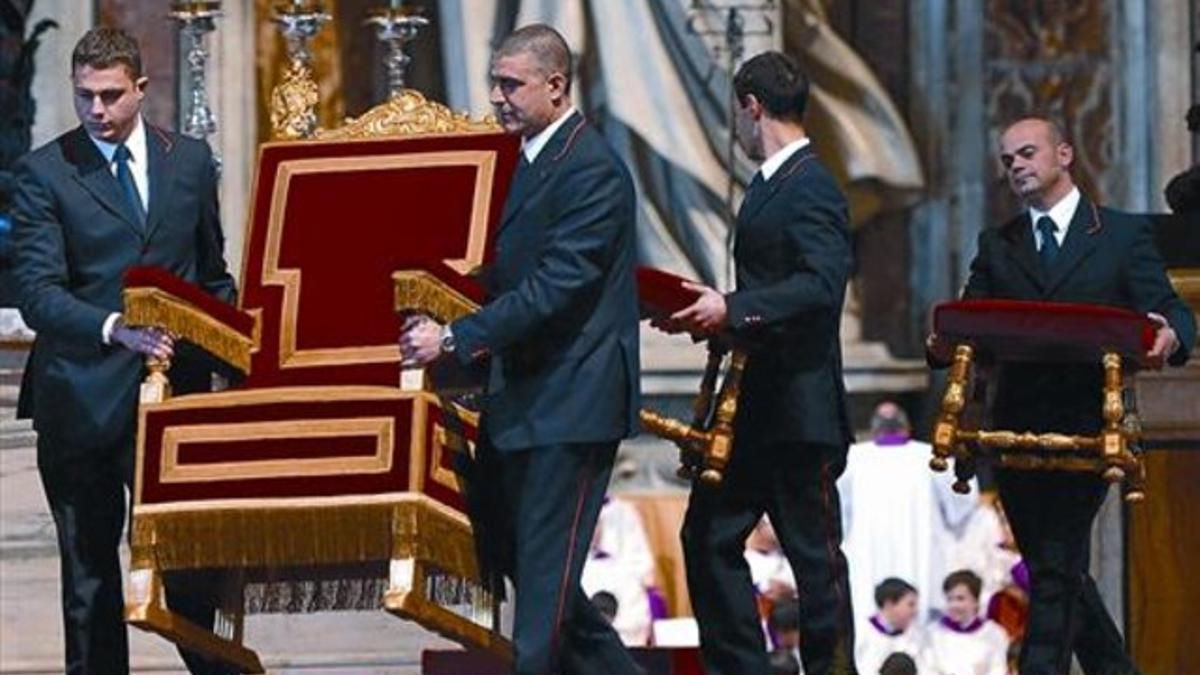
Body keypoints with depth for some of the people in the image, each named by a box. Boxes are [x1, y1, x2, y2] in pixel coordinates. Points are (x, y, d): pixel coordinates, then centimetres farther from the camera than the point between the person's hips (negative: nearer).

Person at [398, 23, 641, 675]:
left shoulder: (592, 170, -16)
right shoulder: (524, 160, 14)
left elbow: (557, 285, -23)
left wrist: (456, 338, -26)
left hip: (571, 401, -9)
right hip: (521, 396, 9)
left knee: (543, 565, -7)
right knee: (514, 554, 13)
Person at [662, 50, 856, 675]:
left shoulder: (810, 189, -14)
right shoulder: (769, 185, 17)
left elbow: (822, 285, -26)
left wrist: (733, 310, -27)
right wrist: (713, 314, 11)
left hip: (799, 406, -10)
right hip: (750, 404, 10)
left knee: (815, 551, -2)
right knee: (709, 538, 9)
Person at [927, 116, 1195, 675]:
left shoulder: (1125, 235, 7)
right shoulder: (997, 247, 17)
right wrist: (943, 347, -18)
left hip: (1087, 426, -5)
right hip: (1017, 428, 5)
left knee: (1056, 567, -12)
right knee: (1056, 570, 10)